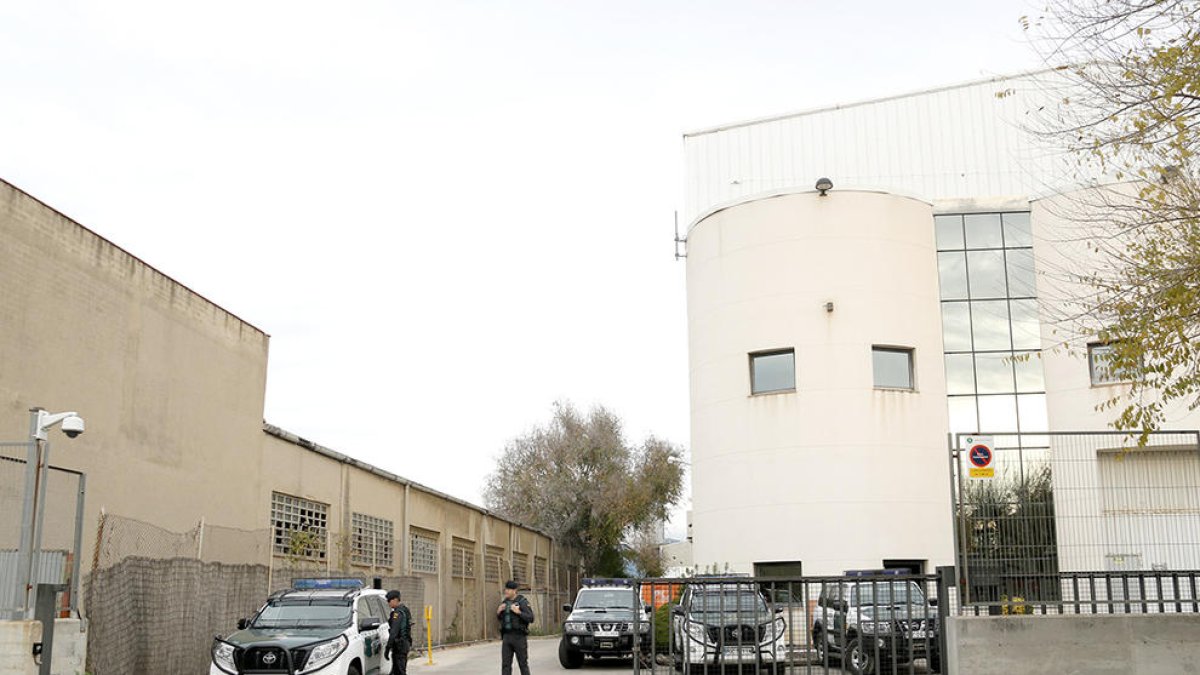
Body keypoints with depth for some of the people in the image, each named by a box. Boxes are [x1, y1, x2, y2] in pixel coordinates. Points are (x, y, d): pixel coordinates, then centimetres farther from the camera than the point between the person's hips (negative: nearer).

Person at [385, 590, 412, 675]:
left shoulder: (397, 613, -15)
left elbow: (394, 632, -21)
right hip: (406, 643, 10)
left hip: (399, 644, -10)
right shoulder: (404, 610, 15)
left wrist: (388, 648, -21)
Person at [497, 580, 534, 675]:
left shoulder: (522, 602, -8)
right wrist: (498, 611, 0)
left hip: (519, 636, -5)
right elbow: (500, 618, 21)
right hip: (507, 636, 5)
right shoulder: (505, 602, 10)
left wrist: (518, 612, -24)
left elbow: (531, 618, -14)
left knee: (523, 663, 2)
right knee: (505, 664, 0)